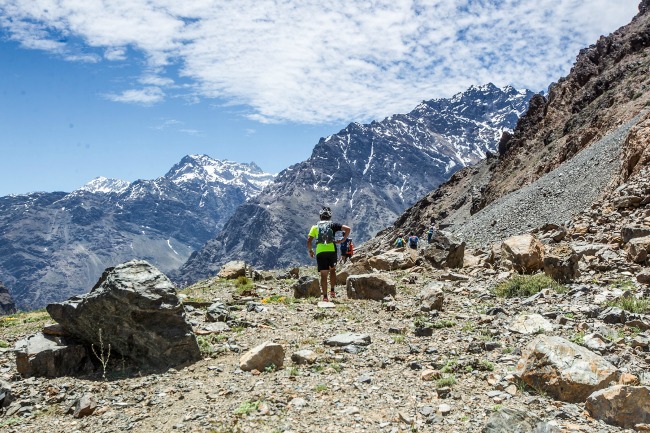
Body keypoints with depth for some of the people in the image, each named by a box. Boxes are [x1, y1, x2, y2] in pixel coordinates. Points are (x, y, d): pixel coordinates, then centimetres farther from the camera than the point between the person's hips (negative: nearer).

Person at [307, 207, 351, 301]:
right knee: (332, 270, 22)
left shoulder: (315, 227, 13)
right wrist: (343, 240, 10)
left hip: (320, 252, 0)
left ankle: (325, 296, -1)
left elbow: (309, 240, 3)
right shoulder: (333, 225, 11)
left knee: (323, 275, 2)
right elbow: (347, 229, 1)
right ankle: (332, 291, 18)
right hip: (332, 250, 0)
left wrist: (310, 251, 16)